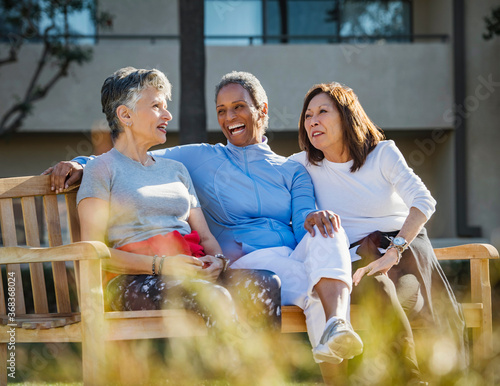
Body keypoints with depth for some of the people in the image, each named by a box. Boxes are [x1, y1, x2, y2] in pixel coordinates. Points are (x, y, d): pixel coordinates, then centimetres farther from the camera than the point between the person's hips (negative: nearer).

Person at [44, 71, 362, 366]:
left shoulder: (292, 171, 26)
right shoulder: (202, 158, 22)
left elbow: (304, 220, 9)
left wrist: (313, 218, -18)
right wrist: (81, 165, -1)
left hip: (297, 255, 3)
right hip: (243, 262, -2)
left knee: (326, 229, -34)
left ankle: (336, 326, -54)